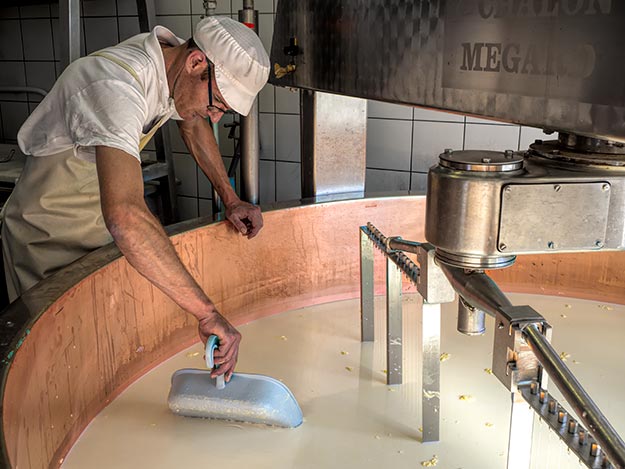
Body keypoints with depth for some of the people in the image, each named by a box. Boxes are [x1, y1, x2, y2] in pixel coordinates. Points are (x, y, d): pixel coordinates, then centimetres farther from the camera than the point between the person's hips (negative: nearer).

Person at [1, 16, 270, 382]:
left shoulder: (172, 57, -10)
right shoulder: (117, 88, -39)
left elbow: (193, 125, 13)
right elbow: (124, 216, -54)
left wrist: (231, 199, 3)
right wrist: (208, 313, -53)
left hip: (103, 224, 8)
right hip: (51, 237, -7)